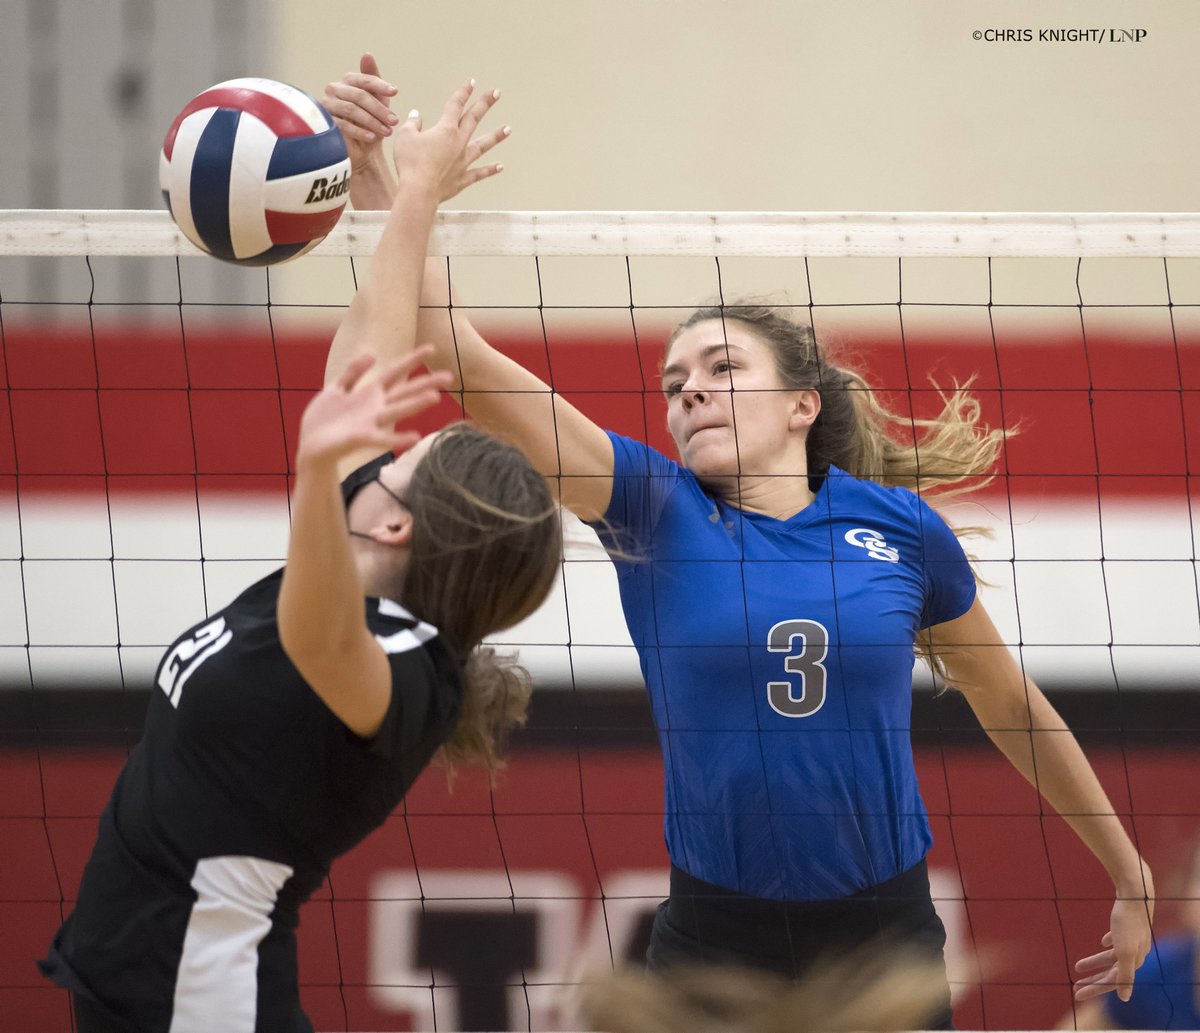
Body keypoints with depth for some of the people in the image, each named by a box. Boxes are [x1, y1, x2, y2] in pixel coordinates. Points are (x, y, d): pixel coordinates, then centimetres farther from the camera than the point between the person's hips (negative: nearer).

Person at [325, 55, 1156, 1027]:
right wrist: (372, 172, -19)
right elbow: (459, 355, -10)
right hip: (712, 936, 0)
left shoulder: (901, 528, 0)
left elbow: (1013, 710, 12)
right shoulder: (655, 509, -2)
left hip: (883, 941, 0)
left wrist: (1132, 876, 16)